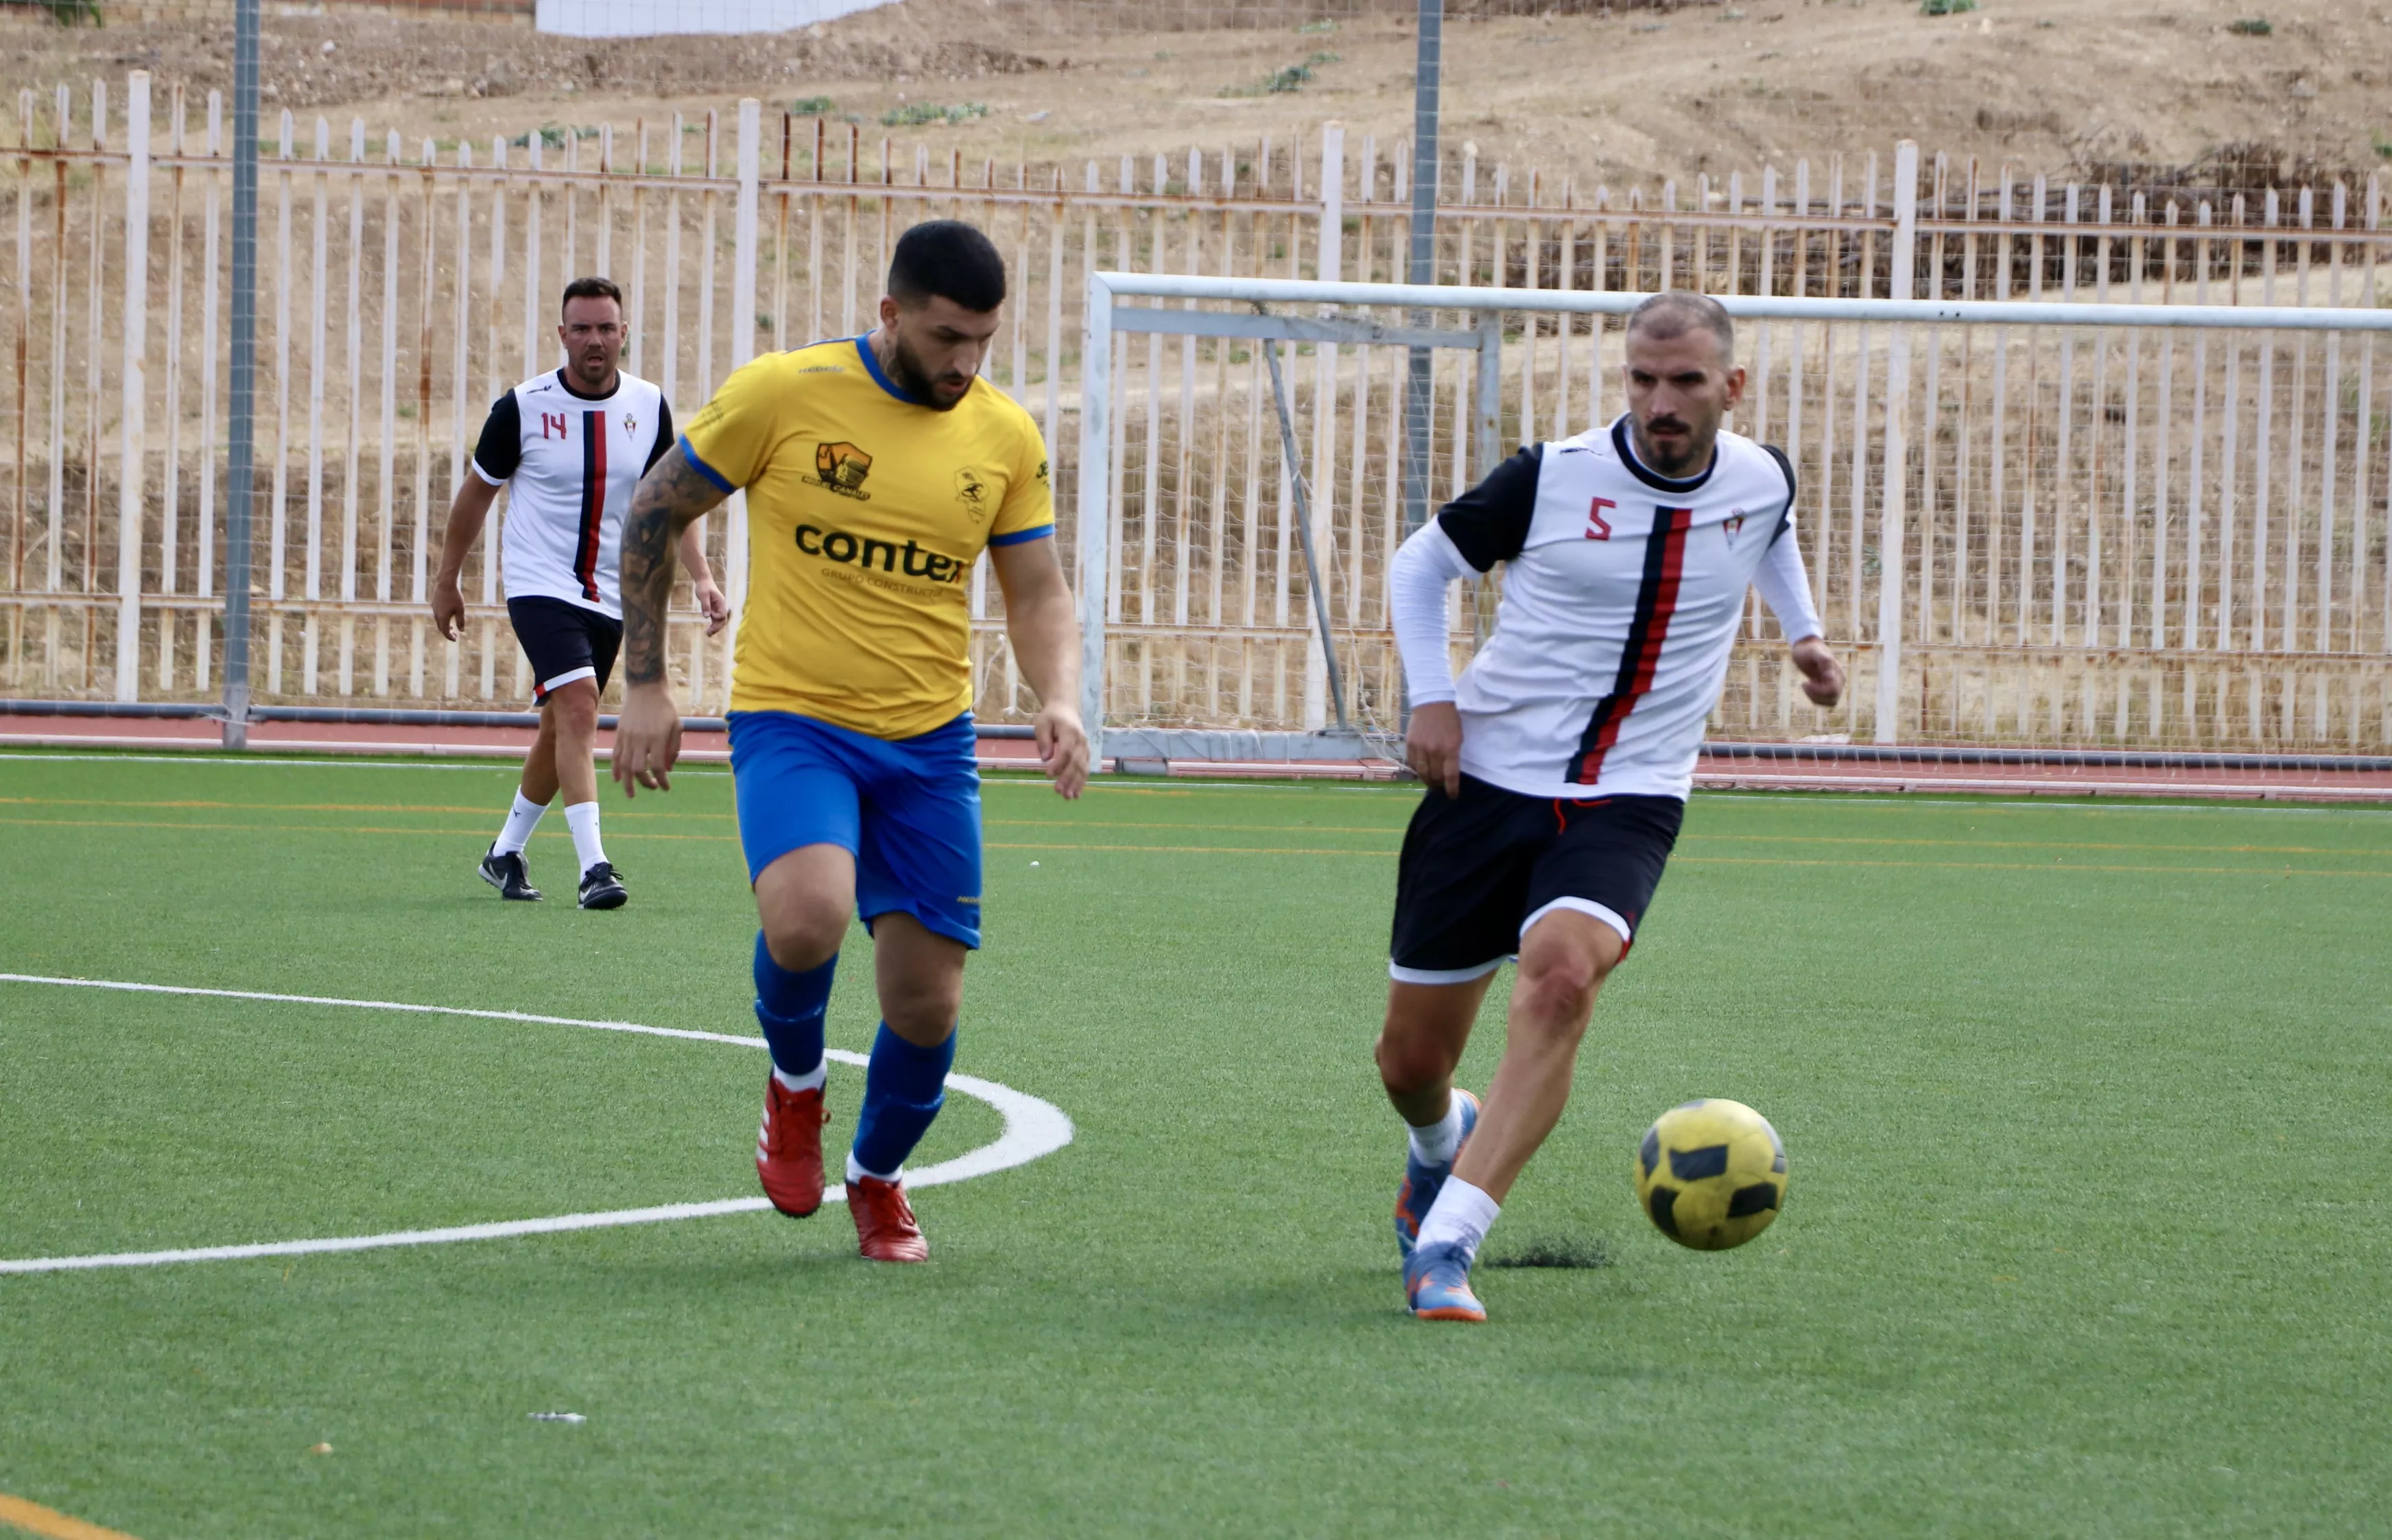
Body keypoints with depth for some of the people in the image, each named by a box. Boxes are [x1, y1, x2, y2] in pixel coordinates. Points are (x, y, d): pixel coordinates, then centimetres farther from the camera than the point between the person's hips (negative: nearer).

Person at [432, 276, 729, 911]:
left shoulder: (649, 407, 0)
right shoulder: (523, 407, -9)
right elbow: (476, 493, 3)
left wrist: (701, 576, -6)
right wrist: (446, 582, 9)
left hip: (609, 596, 5)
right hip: (540, 586, -5)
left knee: (562, 729, 13)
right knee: (577, 705, -22)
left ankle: (506, 851, 33)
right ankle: (593, 866, -27)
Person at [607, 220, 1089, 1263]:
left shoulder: (1006, 437, 1)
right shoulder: (783, 394, -9)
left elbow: (1037, 592, 10)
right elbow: (655, 512, 1)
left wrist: (1058, 699, -11)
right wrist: (644, 684, -2)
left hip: (930, 743, 3)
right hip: (792, 719, -3)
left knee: (927, 1003, 2)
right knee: (807, 917, -31)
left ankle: (878, 1179, 33)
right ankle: (795, 1083, 3)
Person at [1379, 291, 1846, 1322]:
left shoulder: (1761, 481, 0)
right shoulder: (1552, 477, -9)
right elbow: (1420, 563, 6)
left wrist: (1801, 632, 17)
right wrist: (1431, 695, -5)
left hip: (1628, 801, 0)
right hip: (1488, 778, 0)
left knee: (1560, 974, -32)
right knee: (1411, 1061, 4)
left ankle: (1445, 1246, -32)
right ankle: (1443, 1141, 44)